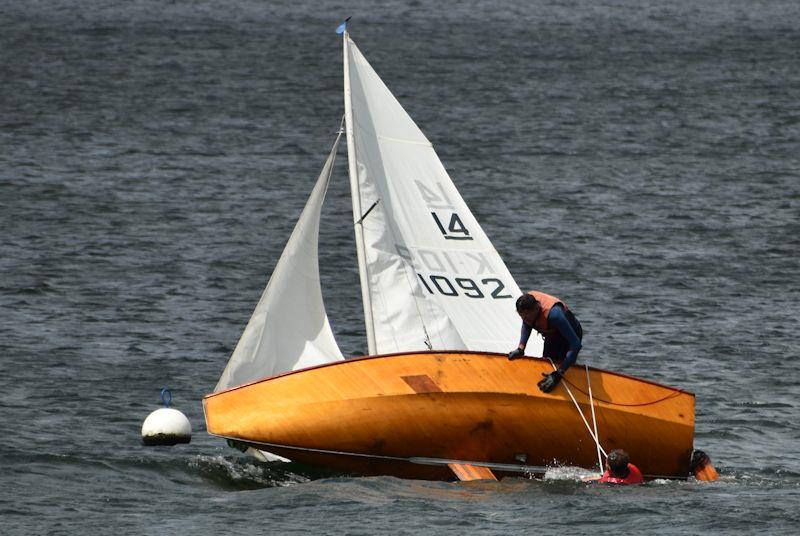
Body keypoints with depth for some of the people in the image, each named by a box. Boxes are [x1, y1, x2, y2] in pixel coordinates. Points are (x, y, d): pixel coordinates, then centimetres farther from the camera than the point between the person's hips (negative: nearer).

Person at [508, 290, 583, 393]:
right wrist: (521, 348, -14)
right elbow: (526, 325, 0)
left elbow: (575, 345, -45)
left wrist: (558, 374, -47)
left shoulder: (553, 314, -45)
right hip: (552, 336, 7)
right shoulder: (527, 301, -26)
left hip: (570, 335, -7)